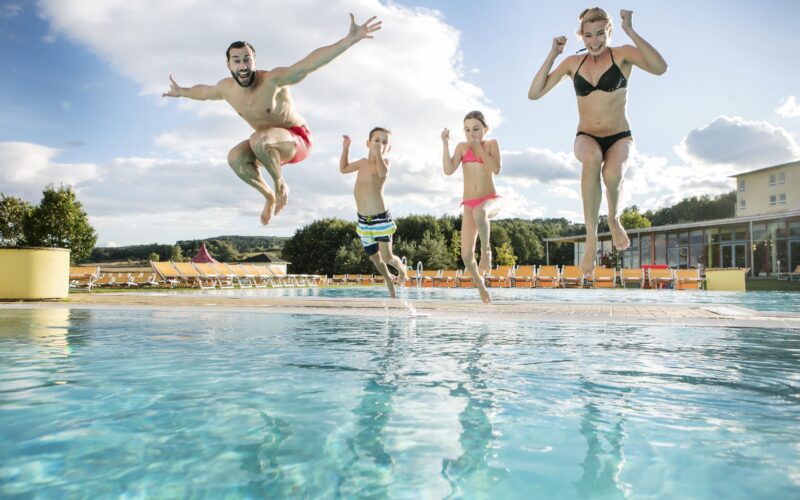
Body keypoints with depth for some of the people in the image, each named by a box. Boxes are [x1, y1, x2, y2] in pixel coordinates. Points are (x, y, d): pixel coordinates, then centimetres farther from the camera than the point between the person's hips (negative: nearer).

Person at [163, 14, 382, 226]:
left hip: (297, 140, -7)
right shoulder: (226, 88, -7)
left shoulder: (274, 79, -28)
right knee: (235, 157, -20)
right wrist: (181, 91, 37)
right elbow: (203, 91, 18)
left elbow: (310, 63, -41)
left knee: (258, 139, -36)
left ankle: (280, 183, -10)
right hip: (269, 143, 7)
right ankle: (269, 196, 2)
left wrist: (350, 39, -52)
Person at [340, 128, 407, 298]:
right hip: (363, 220, 6)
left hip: (381, 218, -6)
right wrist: (345, 148, 15)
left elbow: (383, 174, -34)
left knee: (387, 257, -6)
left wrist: (377, 153, -28)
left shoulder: (384, 162, -9)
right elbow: (343, 169, 25)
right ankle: (389, 280, 37)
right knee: (374, 258, 15)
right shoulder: (363, 162, 9)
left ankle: (401, 268, 27)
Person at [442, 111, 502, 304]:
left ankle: (486, 248, -19)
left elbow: (496, 169, -12)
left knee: (480, 212, -44)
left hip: (490, 200, -3)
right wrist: (445, 143, -9)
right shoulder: (462, 147, 10)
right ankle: (481, 286, 21)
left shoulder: (491, 144, 5)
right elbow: (448, 170, -3)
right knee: (466, 255, -6)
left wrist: (478, 147, -10)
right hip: (469, 205, 3)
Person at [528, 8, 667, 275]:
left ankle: (614, 217, 0)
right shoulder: (573, 63, 6)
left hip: (619, 137, -1)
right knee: (592, 158, -38)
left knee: (612, 173, -36)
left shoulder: (623, 54, -2)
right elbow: (534, 93, 1)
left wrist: (630, 31, -23)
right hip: (587, 138, 1)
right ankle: (591, 236, -30)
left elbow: (660, 68, -22)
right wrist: (552, 55, -5)